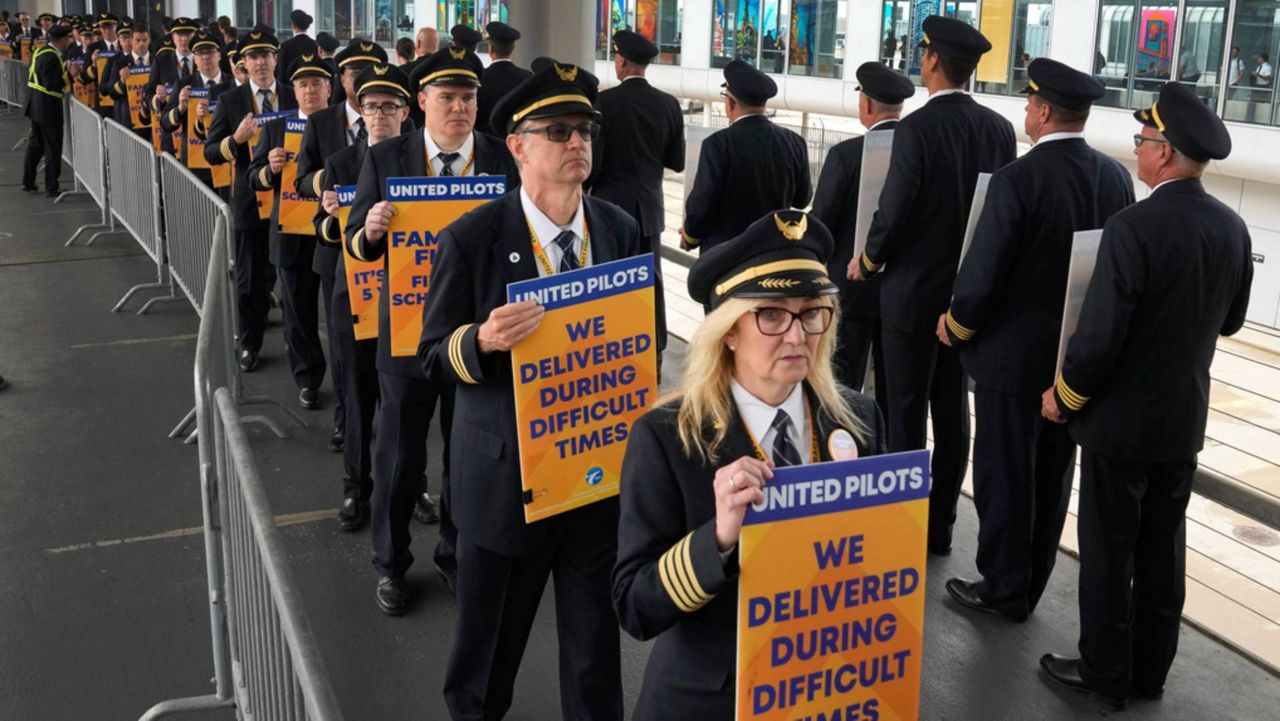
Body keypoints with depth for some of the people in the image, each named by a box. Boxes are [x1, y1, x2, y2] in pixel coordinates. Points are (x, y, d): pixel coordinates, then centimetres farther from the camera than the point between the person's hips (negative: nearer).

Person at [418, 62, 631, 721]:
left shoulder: (622, 232, 1)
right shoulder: (471, 239, -10)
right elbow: (433, 355, -6)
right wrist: (483, 340, -27)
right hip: (506, 470, -2)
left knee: (595, 630, 14)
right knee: (490, 635, 16)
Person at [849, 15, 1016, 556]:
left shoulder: (916, 128, -17)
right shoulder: (999, 129, 2)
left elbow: (894, 208, -17)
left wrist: (869, 261, 0)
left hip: (913, 289, -6)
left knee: (906, 412, 4)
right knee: (953, 410, 13)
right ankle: (940, 526, 23)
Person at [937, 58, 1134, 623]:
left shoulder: (1017, 179, -21)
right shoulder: (1116, 178, -1)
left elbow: (984, 270, -19)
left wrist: (955, 323, -2)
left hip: (1014, 352, -6)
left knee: (1004, 475, 7)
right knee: (1052, 474, 16)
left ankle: (1004, 589, 18)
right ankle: (1029, 586, 29)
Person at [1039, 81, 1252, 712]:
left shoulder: (1132, 228, -23)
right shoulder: (1232, 229, -2)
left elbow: (1099, 334, -22)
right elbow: (1229, 322, 11)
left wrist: (1062, 397, -7)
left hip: (1122, 420, -6)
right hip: (1186, 420, 6)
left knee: (1108, 551, 7)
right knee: (1163, 548, 16)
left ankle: (1105, 674, 19)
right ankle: (1149, 671, 29)